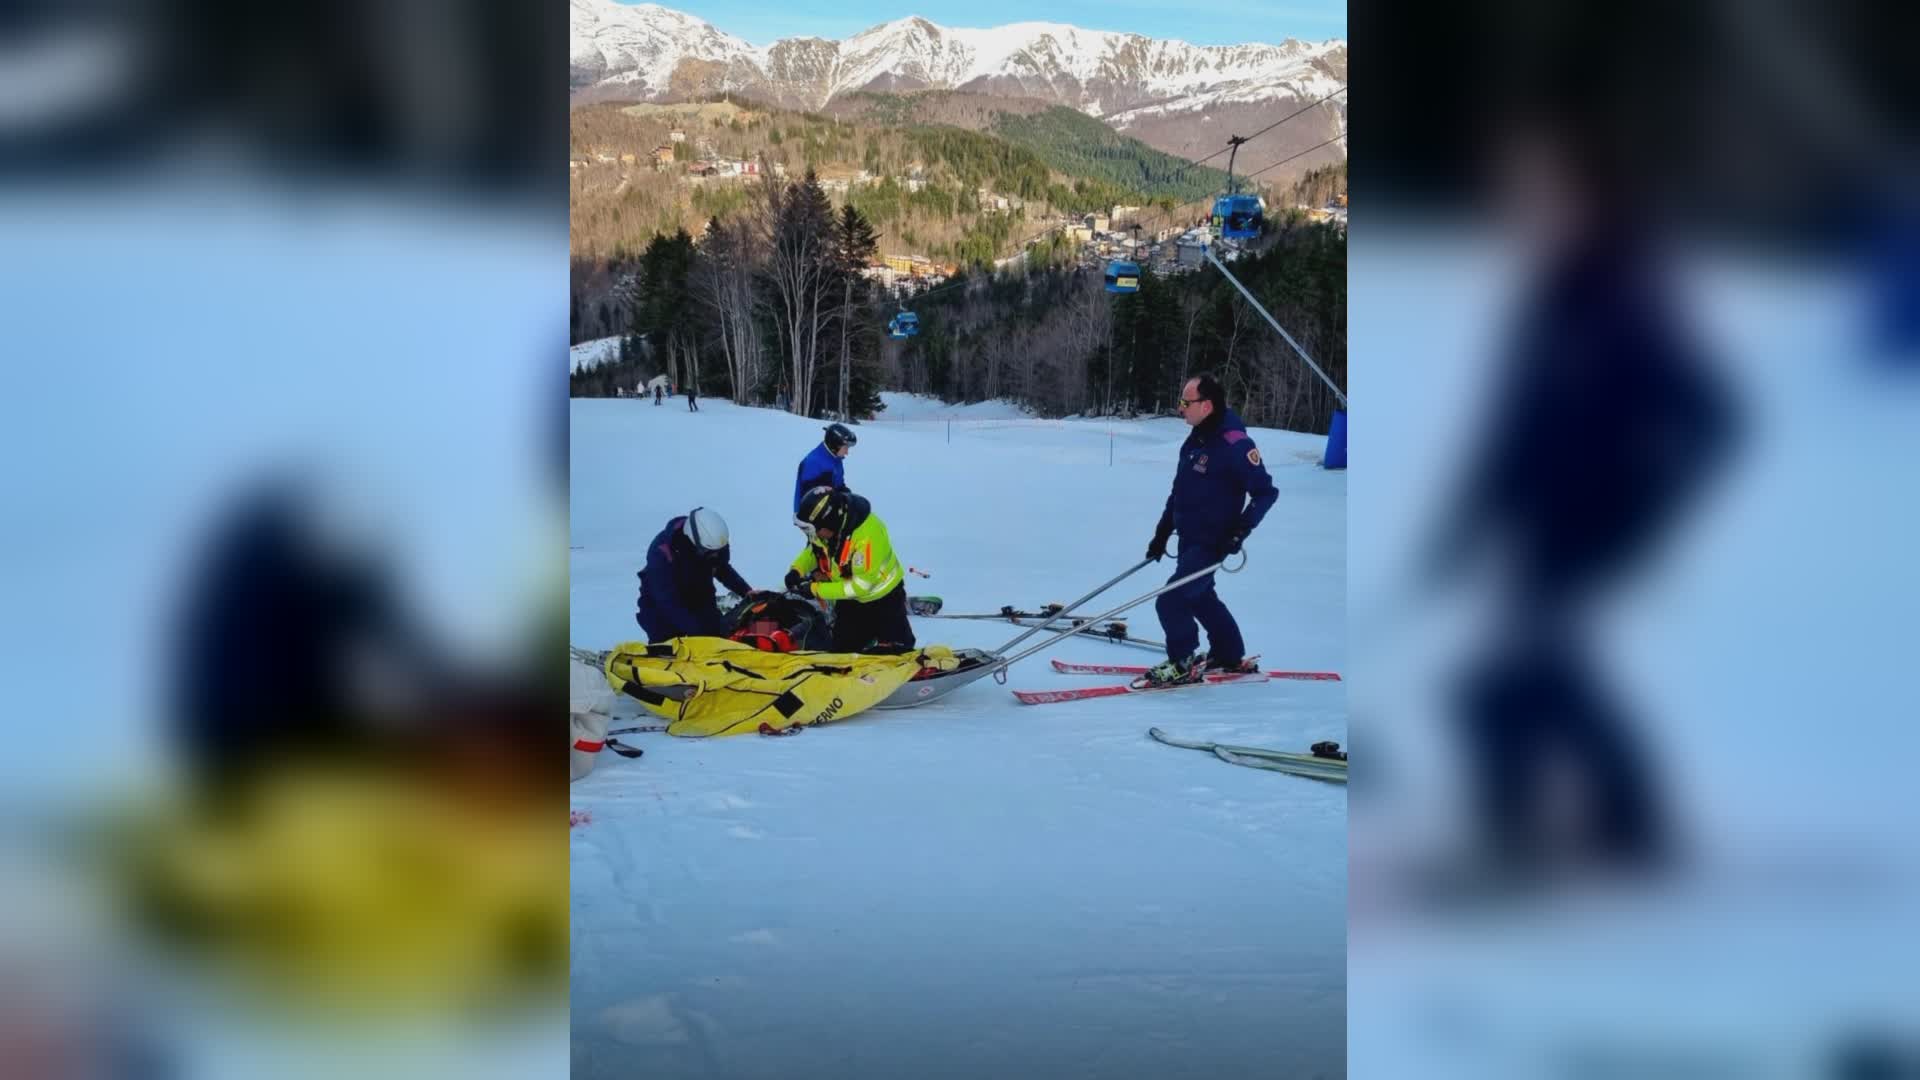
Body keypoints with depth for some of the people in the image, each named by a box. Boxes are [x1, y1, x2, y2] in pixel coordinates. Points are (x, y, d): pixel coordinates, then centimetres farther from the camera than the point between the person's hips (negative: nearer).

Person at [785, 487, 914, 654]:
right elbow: (814, 548, 5)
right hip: (850, 599, 6)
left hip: (884, 597, -6)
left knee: (893, 651, -2)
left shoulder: (868, 535, -37)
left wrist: (816, 590, -28)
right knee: (842, 651, 9)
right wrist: (798, 570, -15)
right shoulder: (823, 528, -19)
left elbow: (860, 585, -31)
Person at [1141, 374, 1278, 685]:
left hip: (1211, 542, -9)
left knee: (1170, 601, -11)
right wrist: (1162, 533, 15)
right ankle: (1231, 656, 37)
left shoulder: (1235, 444, -21)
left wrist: (1239, 532, -23)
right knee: (1200, 597, 21)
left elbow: (1265, 492, -18)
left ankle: (1185, 665, 6)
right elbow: (1179, 491, 14)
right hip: (1189, 539, 9)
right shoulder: (1196, 440, 7)